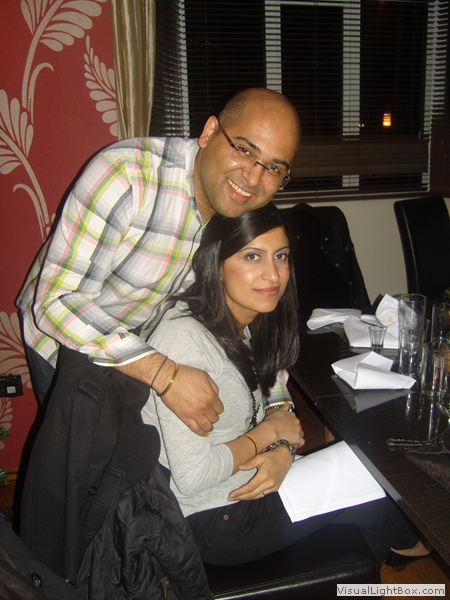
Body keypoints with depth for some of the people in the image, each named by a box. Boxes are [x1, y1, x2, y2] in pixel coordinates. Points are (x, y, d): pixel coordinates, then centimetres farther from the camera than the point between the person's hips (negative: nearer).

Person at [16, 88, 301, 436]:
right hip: (65, 338, -4)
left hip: (145, 342, 4)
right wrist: (165, 374, -43)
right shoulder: (127, 176, -35)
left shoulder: (251, 212, -15)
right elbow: (57, 303, -36)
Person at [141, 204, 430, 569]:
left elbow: (277, 410, 5)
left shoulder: (255, 321, -2)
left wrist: (282, 452, -15)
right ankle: (404, 540, 33)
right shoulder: (184, 339, -29)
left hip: (246, 482, 7)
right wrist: (268, 434, -16)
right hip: (212, 517, -7)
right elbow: (191, 476, -28)